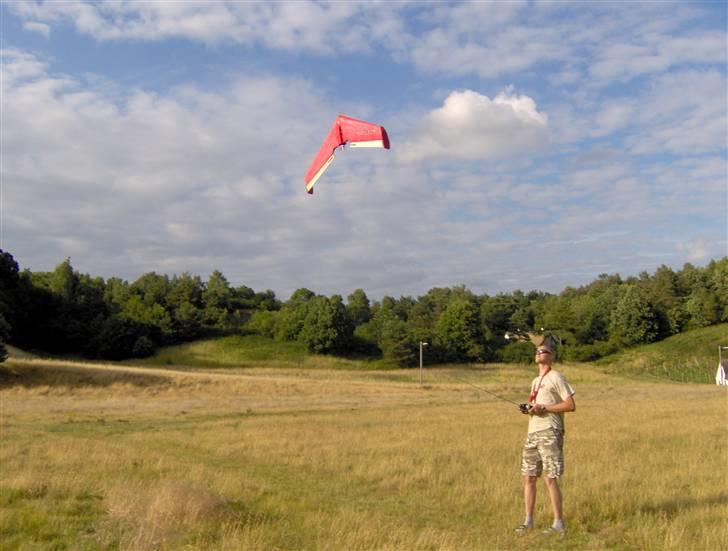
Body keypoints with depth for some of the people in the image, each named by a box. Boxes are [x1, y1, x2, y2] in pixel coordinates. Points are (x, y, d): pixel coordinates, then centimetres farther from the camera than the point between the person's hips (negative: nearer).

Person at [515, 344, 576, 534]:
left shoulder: (556, 378, -3)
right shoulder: (535, 381, 22)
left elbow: (571, 405, -10)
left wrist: (543, 407, -15)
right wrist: (528, 409, 5)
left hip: (549, 433, -8)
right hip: (532, 433, 8)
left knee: (550, 479, -7)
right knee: (528, 478, 7)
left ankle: (559, 523, 1)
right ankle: (528, 521, 15)